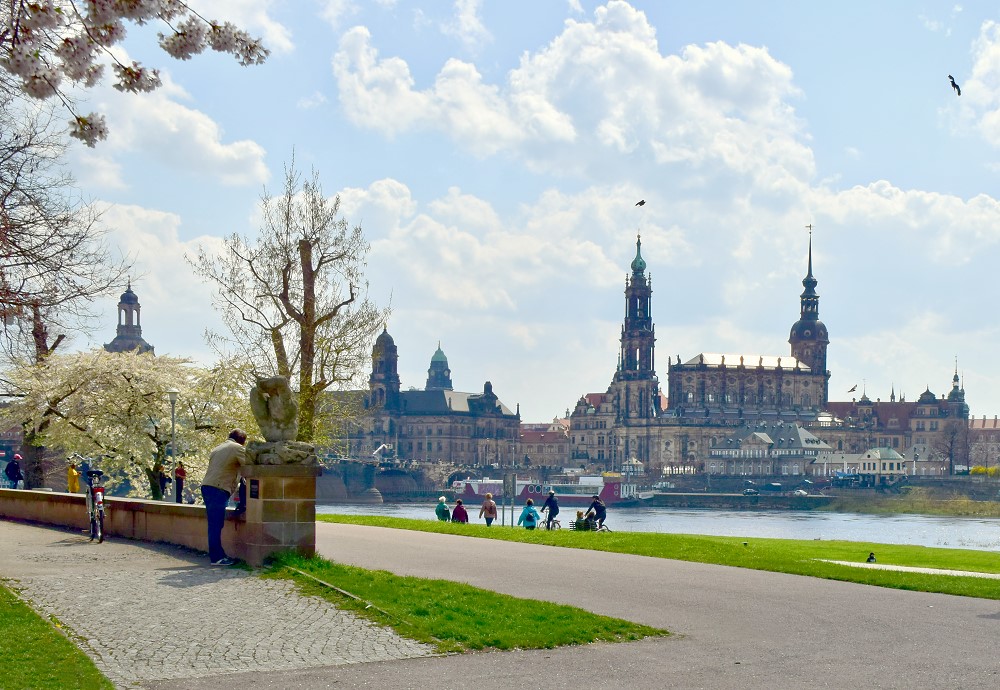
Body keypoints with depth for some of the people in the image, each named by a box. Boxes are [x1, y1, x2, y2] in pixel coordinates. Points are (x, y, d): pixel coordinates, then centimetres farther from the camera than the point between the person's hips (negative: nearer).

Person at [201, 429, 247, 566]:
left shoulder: (217, 448, 24)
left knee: (214, 524, 10)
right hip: (218, 489, -8)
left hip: (206, 486, 8)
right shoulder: (238, 448, -1)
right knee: (216, 525, -7)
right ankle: (216, 557, -7)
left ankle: (218, 555, 14)